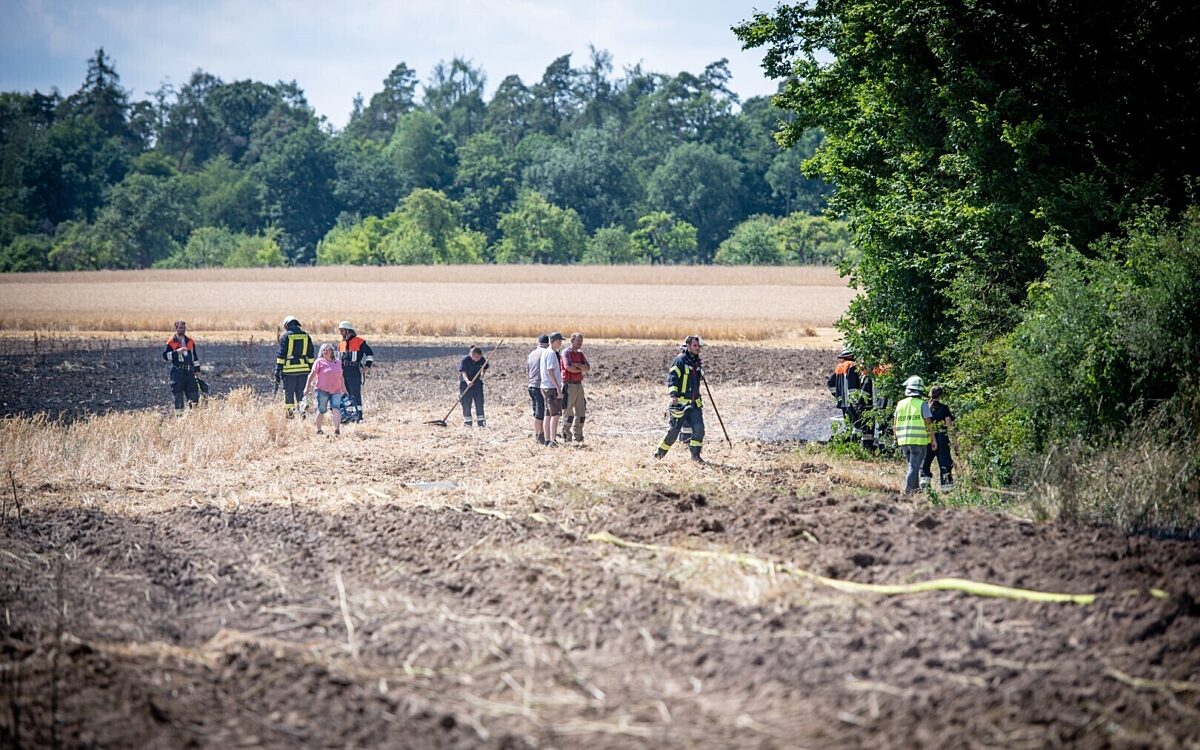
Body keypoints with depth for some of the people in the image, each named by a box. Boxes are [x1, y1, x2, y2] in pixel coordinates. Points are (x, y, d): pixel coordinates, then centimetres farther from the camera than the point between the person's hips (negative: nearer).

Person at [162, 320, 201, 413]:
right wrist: (177, 352, -19)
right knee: (178, 393, -2)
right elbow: (165, 355, -8)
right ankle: (179, 411, 4)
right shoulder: (171, 342, -1)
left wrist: (197, 370, 16)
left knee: (193, 393, 1)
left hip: (189, 371, 4)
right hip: (177, 371, -4)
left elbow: (195, 356, 19)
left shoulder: (191, 341, 14)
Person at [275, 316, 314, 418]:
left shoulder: (285, 336, -4)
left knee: (288, 393, 4)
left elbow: (281, 355, -7)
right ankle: (302, 412, 2)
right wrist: (311, 369, 17)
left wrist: (278, 370, -5)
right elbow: (310, 355, 11)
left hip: (289, 369, -3)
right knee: (301, 393, 10)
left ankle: (289, 414, 3)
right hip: (303, 369, 3)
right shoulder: (306, 336, 8)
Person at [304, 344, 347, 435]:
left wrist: (344, 389, 27)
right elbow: (312, 375, 0)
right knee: (321, 410, 3)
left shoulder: (337, 362, 16)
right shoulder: (319, 362, 2)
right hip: (323, 390, -3)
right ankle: (318, 430, 16)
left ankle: (337, 429, -19)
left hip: (336, 391, 3)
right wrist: (307, 387, -6)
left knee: (336, 409, -13)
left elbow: (341, 377, 24)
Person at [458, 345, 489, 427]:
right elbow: (463, 372, -24)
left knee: (479, 404, 4)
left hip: (478, 384, 4)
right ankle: (467, 422, 8)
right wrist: (467, 381, -41)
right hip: (466, 385, -4)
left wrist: (482, 374, -5)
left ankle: (481, 422, 11)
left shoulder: (481, 360, -2)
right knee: (466, 405, -1)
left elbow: (484, 368, 16)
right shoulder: (465, 360, -17)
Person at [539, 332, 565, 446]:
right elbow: (550, 372, -22)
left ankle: (547, 440, 17)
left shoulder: (544, 353, 15)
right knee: (556, 414, -12)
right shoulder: (551, 354, -15)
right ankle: (552, 441, -18)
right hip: (552, 387, -10)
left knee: (548, 414, 13)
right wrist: (558, 388, -23)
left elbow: (540, 370, 20)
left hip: (545, 387, 10)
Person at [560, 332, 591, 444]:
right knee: (568, 413, -7)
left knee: (581, 413, 6)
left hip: (579, 385, 7)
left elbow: (588, 368, 4)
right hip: (569, 385, -7)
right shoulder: (566, 353, -6)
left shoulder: (580, 354, 15)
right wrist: (581, 370, -4)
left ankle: (577, 438, 12)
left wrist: (577, 365, -11)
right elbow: (569, 367, -20)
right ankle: (566, 438, -3)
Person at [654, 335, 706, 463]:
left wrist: (699, 399, 31)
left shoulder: (696, 362, 15)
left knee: (699, 428, -9)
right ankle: (660, 452, 15)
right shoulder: (680, 360, -8)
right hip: (680, 402, -6)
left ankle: (695, 455, 1)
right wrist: (673, 394, -31)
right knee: (674, 430, -2)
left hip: (695, 404, 6)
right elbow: (672, 378, -17)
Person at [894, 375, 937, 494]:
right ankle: (908, 490, -10)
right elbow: (928, 424, -9)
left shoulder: (900, 404, 7)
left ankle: (915, 488, 21)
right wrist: (934, 440, -1)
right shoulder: (922, 404, -6)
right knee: (914, 467, -3)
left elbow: (896, 425, 11)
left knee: (913, 465, 19)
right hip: (919, 441, -4)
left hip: (904, 441, 4)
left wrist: (897, 440, 20)